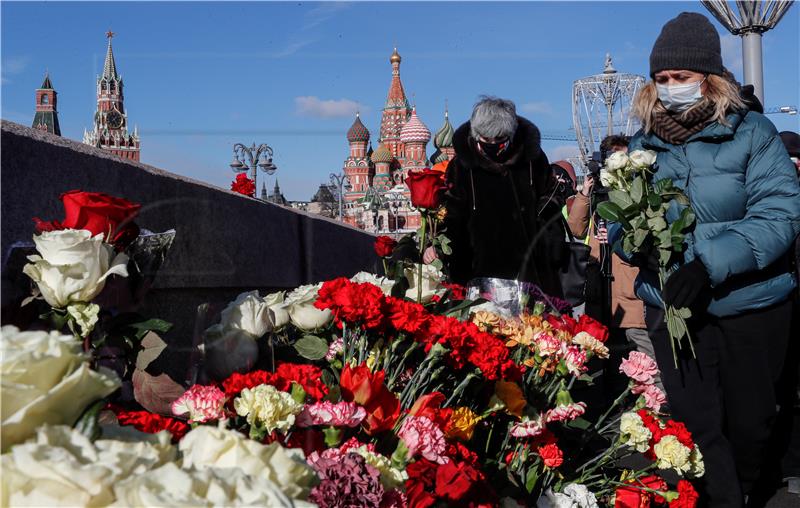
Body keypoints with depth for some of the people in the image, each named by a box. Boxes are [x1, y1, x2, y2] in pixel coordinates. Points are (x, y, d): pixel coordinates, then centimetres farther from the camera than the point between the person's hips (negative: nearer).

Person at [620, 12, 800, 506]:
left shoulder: (751, 132, -10)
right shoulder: (644, 144, 2)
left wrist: (711, 263, -31)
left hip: (751, 304, -1)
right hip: (673, 305, 2)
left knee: (749, 419, 14)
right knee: (695, 421, -1)